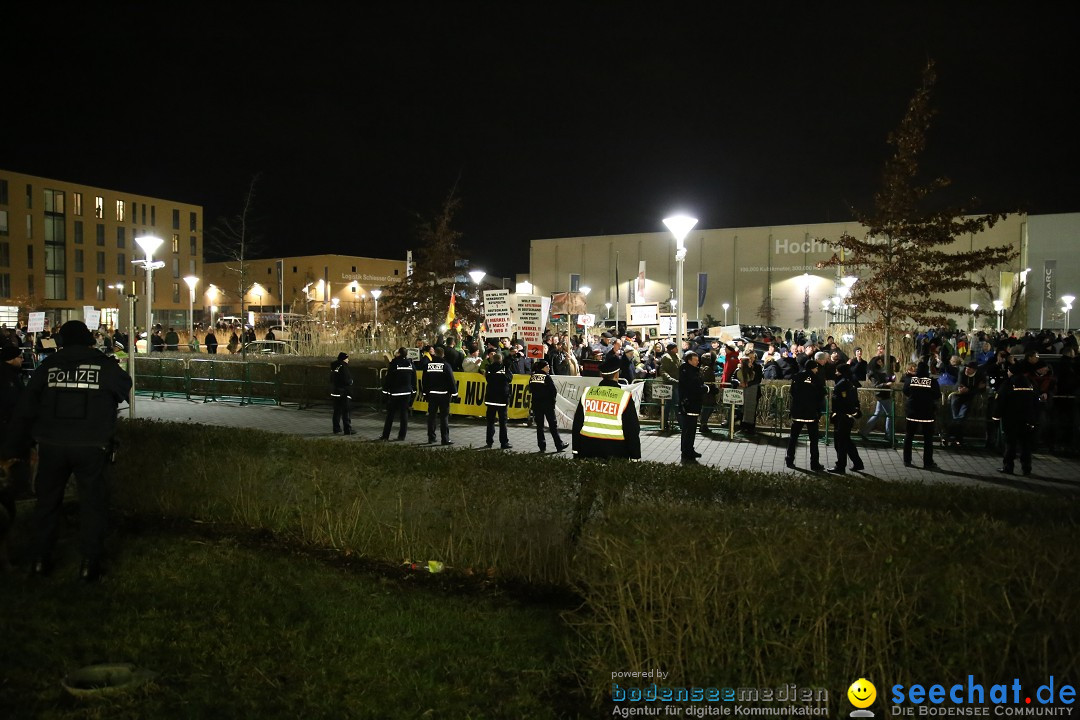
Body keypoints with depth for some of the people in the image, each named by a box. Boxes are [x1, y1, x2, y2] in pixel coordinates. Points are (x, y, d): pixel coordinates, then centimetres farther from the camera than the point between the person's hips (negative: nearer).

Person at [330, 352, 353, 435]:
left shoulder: (334, 367, 10)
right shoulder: (343, 367, -16)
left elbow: (332, 380, 16)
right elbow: (347, 380, -21)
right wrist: (351, 381, 0)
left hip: (334, 392, 8)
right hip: (343, 393, -8)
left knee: (337, 411, 15)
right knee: (346, 412, -4)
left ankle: (336, 428, 21)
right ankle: (348, 430, -3)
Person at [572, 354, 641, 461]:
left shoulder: (587, 392, 1)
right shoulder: (624, 396, -8)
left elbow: (577, 423, 7)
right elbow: (632, 429, -4)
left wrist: (576, 451, 17)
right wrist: (635, 456, 4)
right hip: (615, 451, -3)